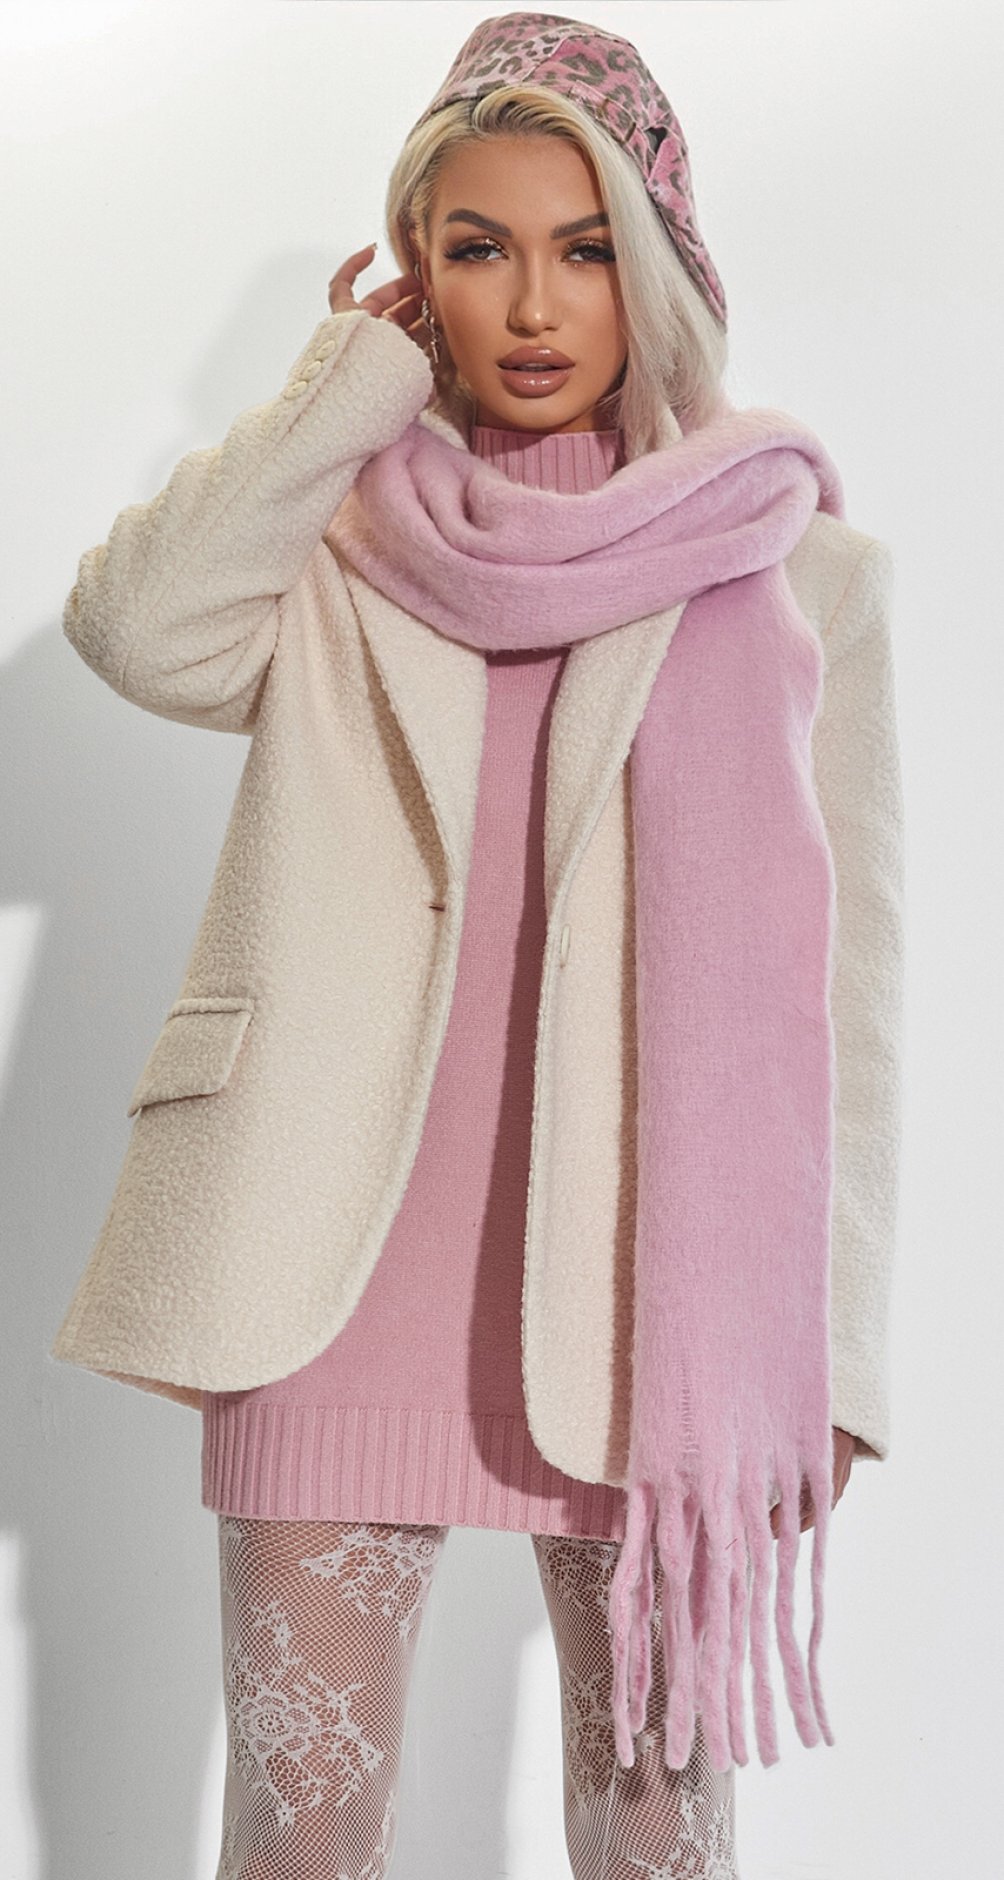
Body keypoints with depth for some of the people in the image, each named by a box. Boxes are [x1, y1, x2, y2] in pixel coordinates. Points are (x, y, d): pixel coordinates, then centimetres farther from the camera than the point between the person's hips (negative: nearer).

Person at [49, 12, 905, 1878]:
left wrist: (829, 1347, 1)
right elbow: (133, 621, -13)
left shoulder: (791, 563, 6)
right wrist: (354, 377, -1)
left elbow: (845, 972, 4)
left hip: (659, 1301, 0)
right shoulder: (340, 550, 9)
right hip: (346, 1271, 1)